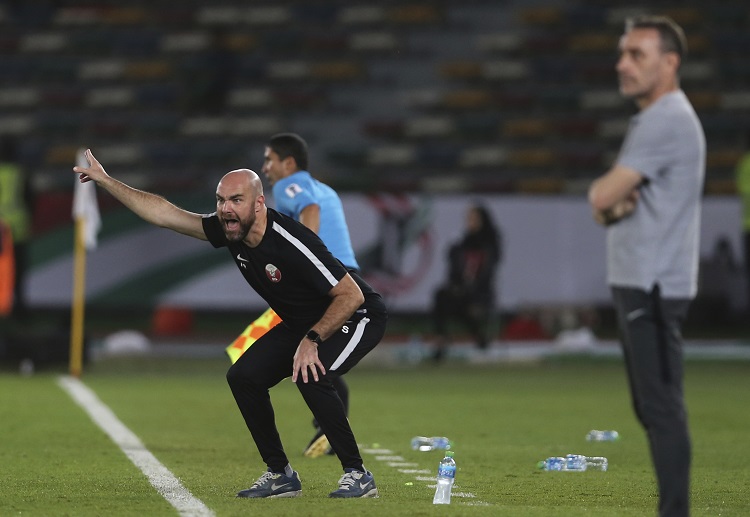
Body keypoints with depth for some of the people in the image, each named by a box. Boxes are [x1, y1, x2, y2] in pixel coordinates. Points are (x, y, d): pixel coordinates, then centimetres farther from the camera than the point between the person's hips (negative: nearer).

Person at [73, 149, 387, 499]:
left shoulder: (292, 243, -33)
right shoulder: (229, 230, -11)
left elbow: (351, 296, -30)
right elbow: (163, 213, -3)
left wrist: (311, 340, -35)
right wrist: (104, 180, -2)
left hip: (357, 317, -8)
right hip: (301, 324, 8)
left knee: (309, 375, -31)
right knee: (244, 376, -2)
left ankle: (358, 476, -19)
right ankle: (281, 476, 9)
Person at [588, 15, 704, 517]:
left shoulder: (667, 120, -14)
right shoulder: (651, 119, 19)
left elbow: (601, 196, -18)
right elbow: (605, 206, 19)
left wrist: (605, 193, 4)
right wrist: (612, 204, -3)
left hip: (654, 286, -11)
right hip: (638, 283, 11)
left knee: (662, 407, -12)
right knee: (652, 407, 13)